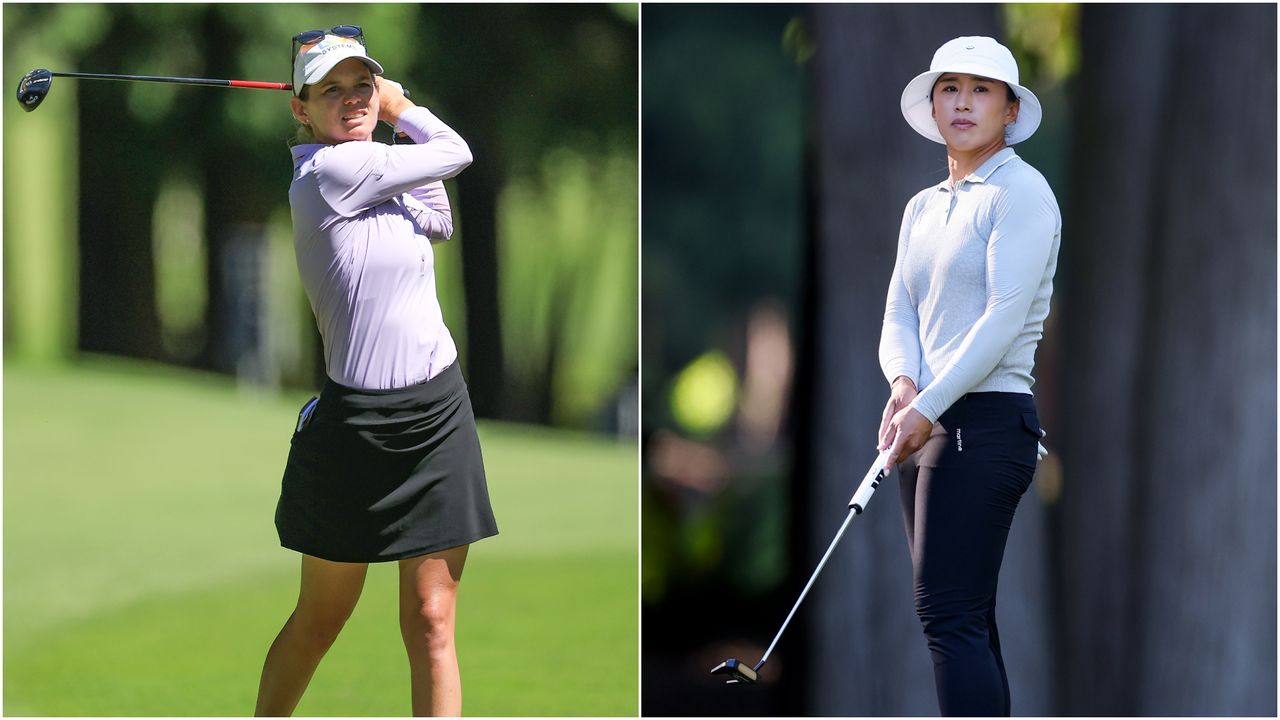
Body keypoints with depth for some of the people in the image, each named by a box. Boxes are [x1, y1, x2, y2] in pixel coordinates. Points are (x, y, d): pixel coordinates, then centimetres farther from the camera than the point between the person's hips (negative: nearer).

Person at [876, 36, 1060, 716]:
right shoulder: (922, 207, 19)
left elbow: (1005, 316, -14)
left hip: (985, 422, -8)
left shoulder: (1021, 191, -5)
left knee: (950, 615, -17)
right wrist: (903, 382, -9)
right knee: (966, 622, 6)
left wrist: (929, 408, -18)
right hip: (927, 424, 8)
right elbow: (900, 311, 13)